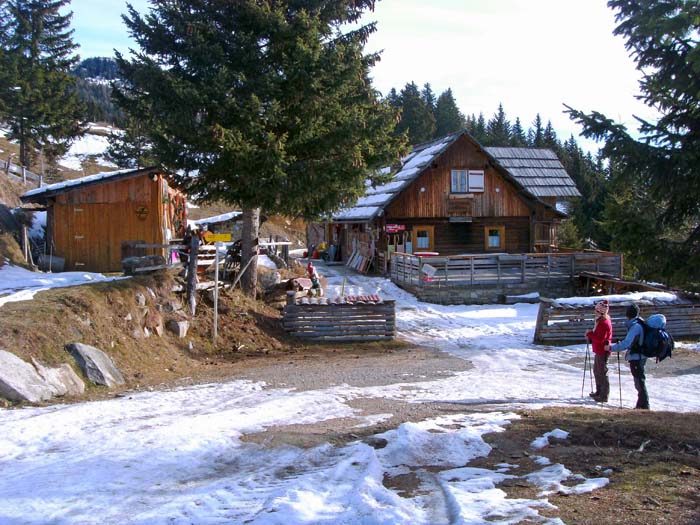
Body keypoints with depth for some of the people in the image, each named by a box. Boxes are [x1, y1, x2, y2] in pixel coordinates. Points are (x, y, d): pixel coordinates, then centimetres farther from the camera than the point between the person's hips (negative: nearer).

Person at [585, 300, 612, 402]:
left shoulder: (604, 323, -21)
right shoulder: (600, 321, 12)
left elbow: (600, 338, -26)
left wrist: (589, 334, -17)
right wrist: (591, 337, 7)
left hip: (603, 351, -11)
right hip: (599, 350, 11)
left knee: (602, 372, -6)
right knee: (596, 371, 21)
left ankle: (604, 396, 0)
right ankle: (599, 392, 33)